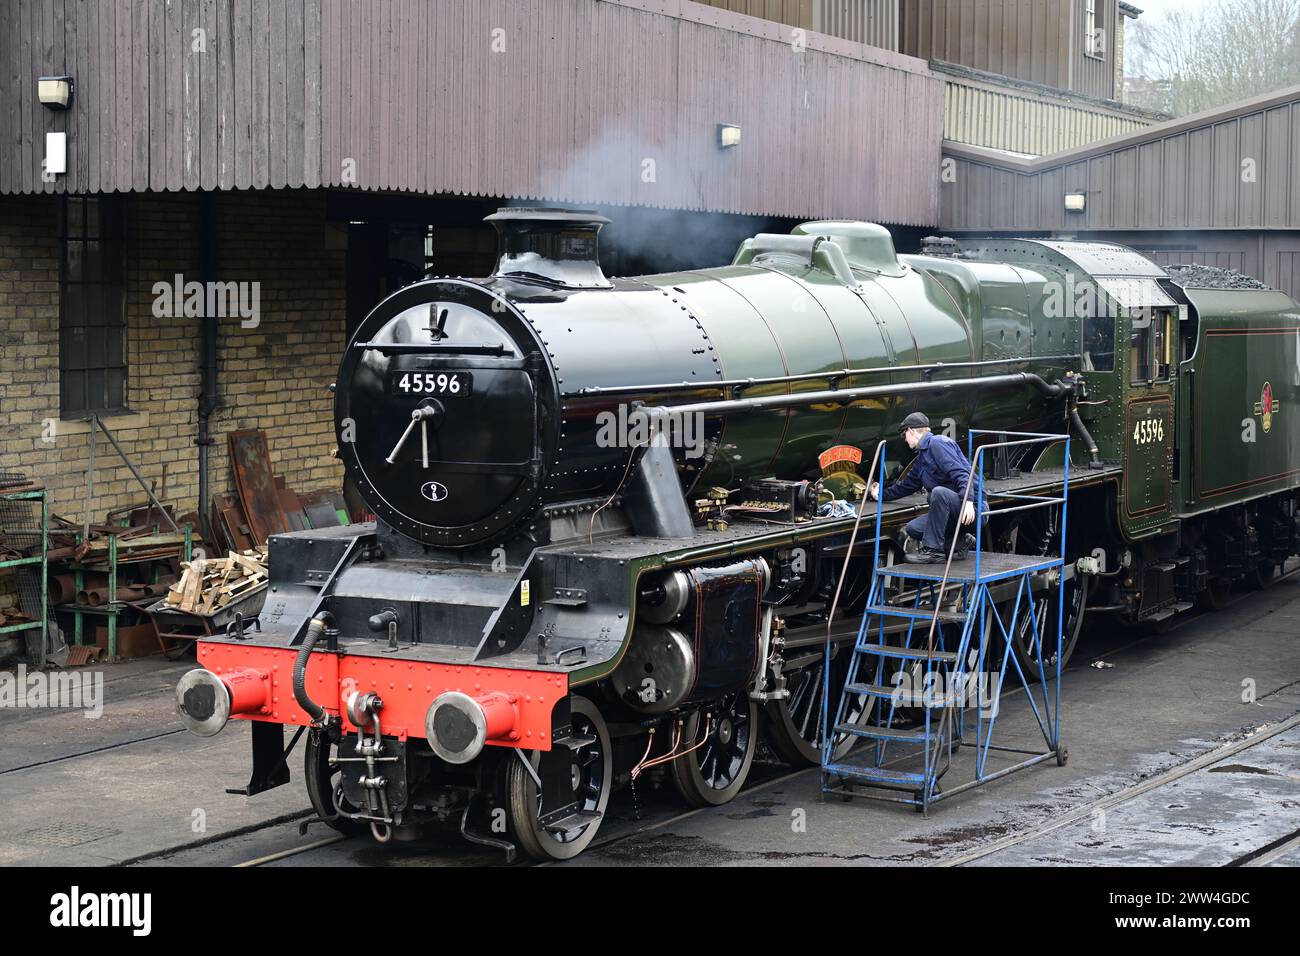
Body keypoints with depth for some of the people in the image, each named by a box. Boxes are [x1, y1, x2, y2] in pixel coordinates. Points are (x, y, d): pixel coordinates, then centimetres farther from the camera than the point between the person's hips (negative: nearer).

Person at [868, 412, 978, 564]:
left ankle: (933, 550, -27)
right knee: (912, 528, 0)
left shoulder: (937, 443, -9)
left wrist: (968, 501, -35)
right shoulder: (921, 458, 22)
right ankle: (960, 544, 2)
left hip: (972, 507, -9)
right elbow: (905, 486, 37)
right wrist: (882, 494, 48)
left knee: (939, 492, -36)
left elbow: (960, 473, -22)